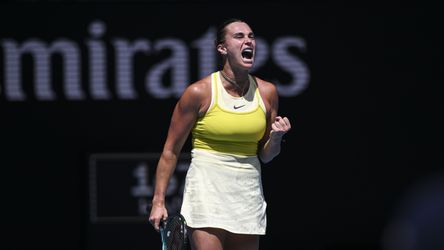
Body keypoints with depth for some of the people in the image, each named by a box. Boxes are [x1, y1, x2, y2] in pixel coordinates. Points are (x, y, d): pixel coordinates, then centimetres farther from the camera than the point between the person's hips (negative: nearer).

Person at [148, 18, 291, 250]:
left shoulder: (267, 92, 6)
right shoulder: (199, 92, -7)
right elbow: (170, 150, -1)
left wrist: (276, 138, -7)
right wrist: (158, 200, -5)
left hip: (248, 193, 5)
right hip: (207, 190, -5)